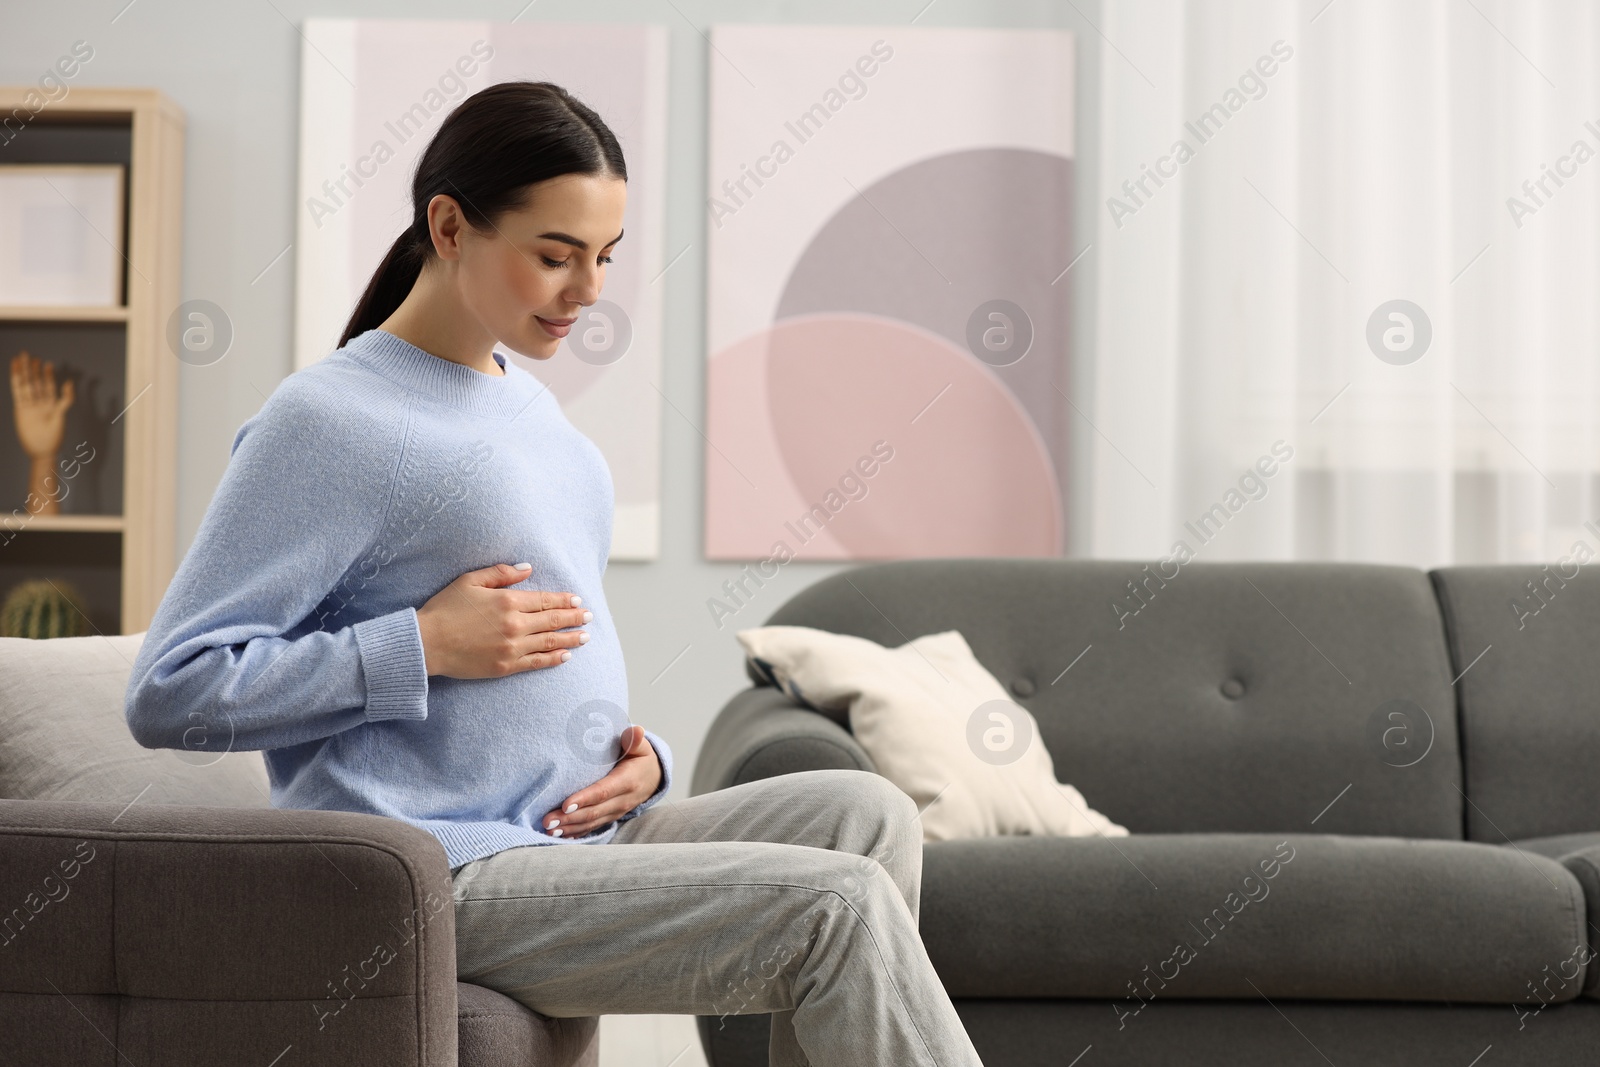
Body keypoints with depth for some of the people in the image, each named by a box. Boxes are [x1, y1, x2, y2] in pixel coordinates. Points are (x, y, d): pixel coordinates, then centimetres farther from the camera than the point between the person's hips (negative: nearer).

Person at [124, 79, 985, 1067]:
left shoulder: (530, 404, 17)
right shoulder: (327, 419, -9)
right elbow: (170, 694, -13)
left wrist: (640, 754, 5)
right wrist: (424, 647, -17)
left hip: (580, 832, 8)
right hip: (446, 874, -8)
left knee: (866, 816, -11)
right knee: (836, 907, -20)